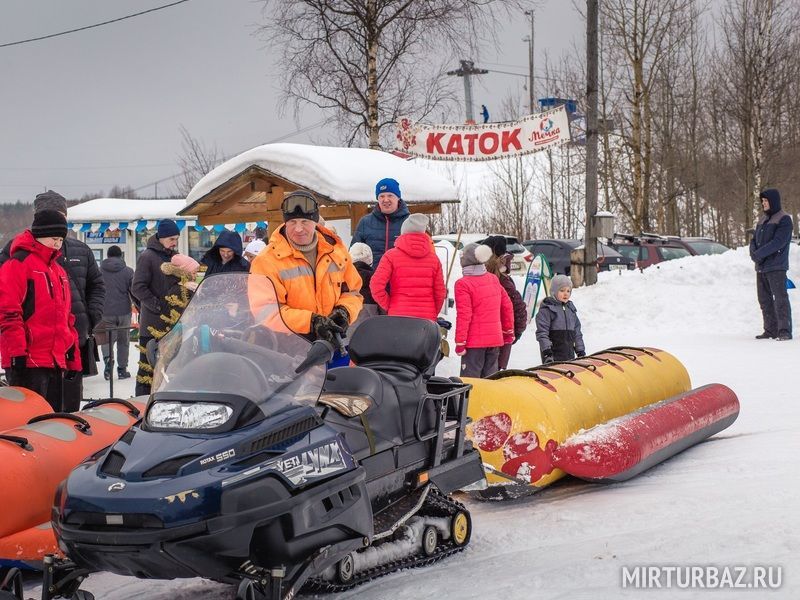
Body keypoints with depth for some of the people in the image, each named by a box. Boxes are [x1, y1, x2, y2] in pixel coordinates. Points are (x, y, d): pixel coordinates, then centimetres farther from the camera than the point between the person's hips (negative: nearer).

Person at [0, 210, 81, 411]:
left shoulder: (58, 270, 22)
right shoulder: (18, 264, -5)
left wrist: (73, 356, 21)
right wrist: (17, 351, -18)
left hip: (57, 362, 9)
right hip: (28, 361, -9)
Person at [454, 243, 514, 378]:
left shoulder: (463, 284, -13)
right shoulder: (494, 279, 8)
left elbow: (464, 315, -17)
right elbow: (507, 306, 12)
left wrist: (459, 342, -12)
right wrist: (509, 331, 22)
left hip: (474, 341, -6)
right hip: (495, 339, 6)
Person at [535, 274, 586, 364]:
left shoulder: (570, 308, 16)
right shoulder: (546, 309, -6)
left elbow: (577, 332, 22)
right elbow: (542, 333, -12)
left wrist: (581, 352, 18)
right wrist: (546, 351, -20)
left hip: (569, 354, 7)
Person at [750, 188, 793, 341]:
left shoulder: (784, 219, -7)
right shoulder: (763, 219, 17)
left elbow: (778, 242, -18)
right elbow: (755, 239, 16)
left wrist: (759, 254, -19)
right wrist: (753, 253, -5)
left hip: (776, 267, -8)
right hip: (761, 267, 8)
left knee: (780, 299, -8)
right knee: (765, 300, 9)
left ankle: (785, 330, -7)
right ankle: (771, 330, 16)